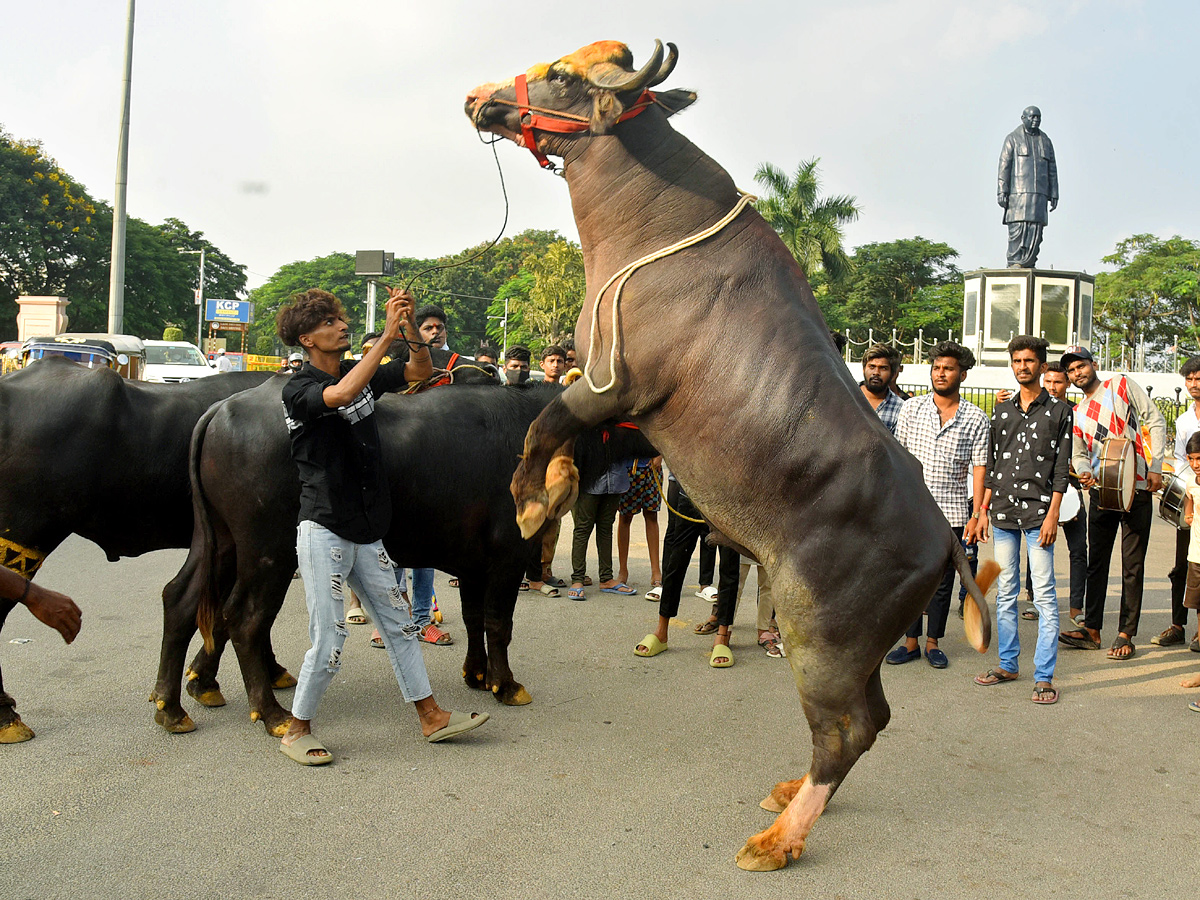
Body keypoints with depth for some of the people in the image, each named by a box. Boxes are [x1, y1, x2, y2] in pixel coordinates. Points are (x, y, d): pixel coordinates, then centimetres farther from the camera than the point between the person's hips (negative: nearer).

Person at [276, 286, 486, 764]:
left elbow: (421, 370, 10)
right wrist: (387, 334, -30)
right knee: (328, 641, -4)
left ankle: (432, 717, 23)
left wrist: (410, 325, -9)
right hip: (323, 530, -7)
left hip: (365, 534, 7)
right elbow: (342, 394, -32)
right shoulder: (298, 389, -11)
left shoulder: (361, 371, 9)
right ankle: (297, 730, 16)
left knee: (399, 622, 13)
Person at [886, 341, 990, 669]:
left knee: (942, 581, 7)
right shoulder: (911, 408, 6)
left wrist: (976, 516, -5)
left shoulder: (977, 419, 2)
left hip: (951, 513, -1)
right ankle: (911, 642, 16)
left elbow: (979, 469, 1)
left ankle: (933, 642, 20)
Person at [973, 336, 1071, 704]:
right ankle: (1008, 664, 19)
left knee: (1044, 595, -5)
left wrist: (1052, 515, -10)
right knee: (1005, 593, 9)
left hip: (1038, 512, -4)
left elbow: (1061, 468, -2)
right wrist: (983, 510, 9)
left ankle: (1044, 676, -1)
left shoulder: (1059, 411, 3)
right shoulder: (1001, 411, 15)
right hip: (1003, 512, 4)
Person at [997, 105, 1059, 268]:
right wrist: (1002, 191, -9)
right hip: (1018, 192, -4)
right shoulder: (1012, 139, 9)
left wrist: (1054, 194, 12)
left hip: (1039, 193, 4)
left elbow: (1052, 170, 19)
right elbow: (1004, 166, 1)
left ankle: (1029, 263, -2)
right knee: (1017, 227, -11)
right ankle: (1014, 262, -10)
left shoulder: (1045, 141, 20)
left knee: (1036, 228, -4)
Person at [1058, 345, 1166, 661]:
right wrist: (1084, 472, -12)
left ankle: (1126, 635, 5)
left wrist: (1155, 467, -9)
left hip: (1136, 489, -4)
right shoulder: (1076, 414, 13)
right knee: (1096, 563, 8)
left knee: (1132, 565, -1)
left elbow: (1155, 421, -1)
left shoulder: (1121, 385, 0)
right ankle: (1091, 630, 15)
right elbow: (1078, 454, 12)